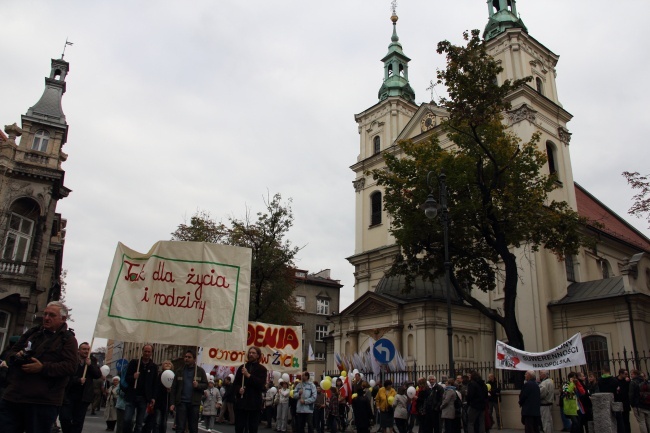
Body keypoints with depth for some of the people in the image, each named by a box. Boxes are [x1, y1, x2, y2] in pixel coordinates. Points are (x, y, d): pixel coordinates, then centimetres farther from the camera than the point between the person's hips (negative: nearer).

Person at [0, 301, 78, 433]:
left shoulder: (68, 339, -1)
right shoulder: (33, 333, 18)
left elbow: (71, 366, -12)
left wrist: (43, 368, -22)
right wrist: (16, 356, -3)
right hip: (13, 396, 5)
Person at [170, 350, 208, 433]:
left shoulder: (200, 371, 5)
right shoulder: (179, 371, 9)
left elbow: (206, 385, 5)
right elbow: (174, 388, 8)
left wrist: (198, 385, -16)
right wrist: (172, 403, 0)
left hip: (194, 403, -1)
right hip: (181, 402, 1)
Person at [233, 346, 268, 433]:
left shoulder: (262, 369, 5)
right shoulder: (242, 367, 12)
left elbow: (261, 384, -10)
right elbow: (235, 383, 12)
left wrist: (248, 375, -17)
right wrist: (239, 389, -10)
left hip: (254, 402, -2)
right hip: (241, 401, 2)